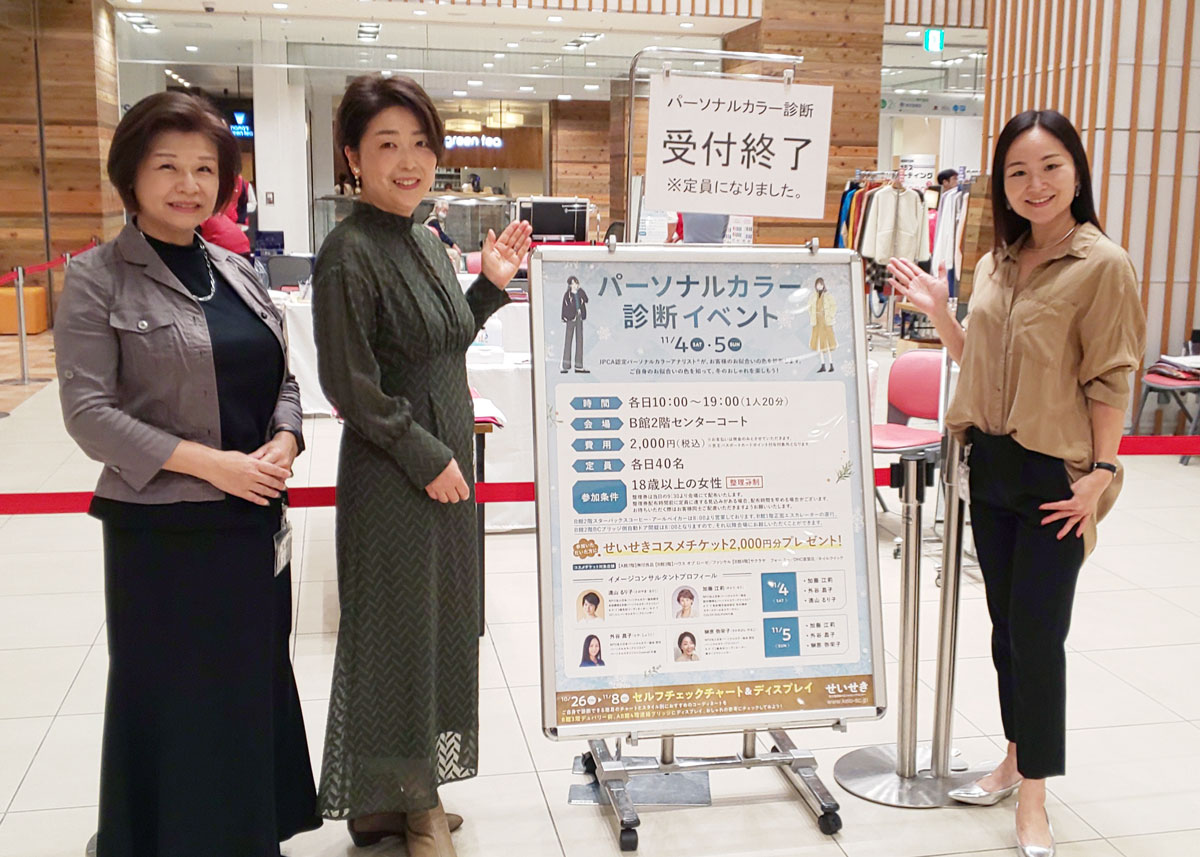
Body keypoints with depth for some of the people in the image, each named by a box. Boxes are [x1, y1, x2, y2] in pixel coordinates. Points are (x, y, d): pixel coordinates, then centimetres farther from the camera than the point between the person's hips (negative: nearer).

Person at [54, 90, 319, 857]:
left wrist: (284, 442, -6)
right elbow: (88, 412, -12)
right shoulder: (97, 280, -6)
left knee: (256, 690, 14)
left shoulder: (237, 271, 11)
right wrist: (207, 462, -18)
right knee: (176, 701, 5)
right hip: (161, 530, -5)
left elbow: (283, 379, 15)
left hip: (255, 519, 6)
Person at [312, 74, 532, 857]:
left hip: (445, 456, 9)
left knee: (439, 619, 17)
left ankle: (415, 791, 35)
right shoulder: (350, 252, -16)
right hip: (390, 471, -9)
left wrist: (492, 284, 4)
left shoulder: (426, 242, 9)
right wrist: (425, 455, -16)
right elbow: (350, 383, -19)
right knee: (395, 625, 4)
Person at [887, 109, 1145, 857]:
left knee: (1037, 633, 0)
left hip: (1056, 475, -6)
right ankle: (1017, 759, 34)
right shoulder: (998, 264, 8)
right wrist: (938, 312, 3)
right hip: (992, 466, 7)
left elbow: (1110, 380, -13)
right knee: (1006, 623, 16)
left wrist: (1099, 475, -17)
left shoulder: (1103, 265, -11)